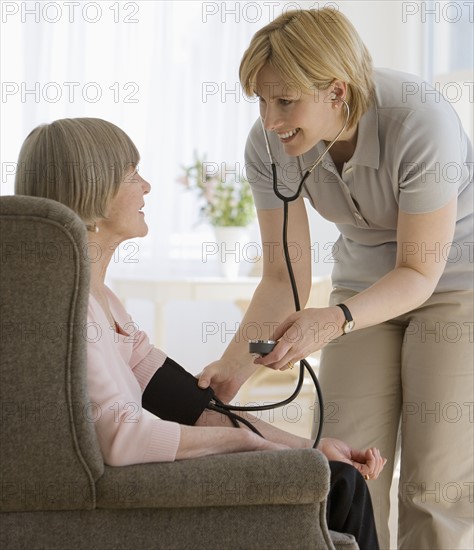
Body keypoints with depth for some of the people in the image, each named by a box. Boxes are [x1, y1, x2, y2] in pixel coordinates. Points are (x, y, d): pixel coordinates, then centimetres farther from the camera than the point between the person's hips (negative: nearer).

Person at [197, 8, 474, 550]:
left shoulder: (421, 124, -32)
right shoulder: (268, 145, -17)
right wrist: (233, 364, -24)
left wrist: (333, 322, -42)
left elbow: (418, 273, -25)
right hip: (364, 279, 5)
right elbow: (284, 277, -11)